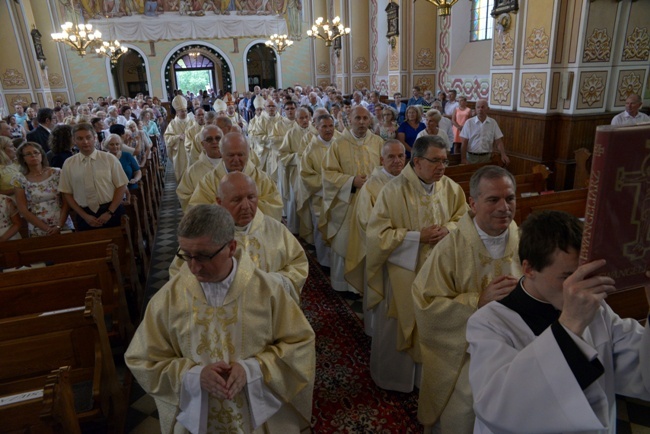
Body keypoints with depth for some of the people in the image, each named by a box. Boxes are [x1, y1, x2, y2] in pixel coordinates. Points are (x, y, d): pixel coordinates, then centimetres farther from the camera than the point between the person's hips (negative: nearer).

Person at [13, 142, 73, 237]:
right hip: (38, 231, 0)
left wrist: (59, 226, -13)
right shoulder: (19, 180, 0)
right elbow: (23, 211, -2)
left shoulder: (57, 173, 0)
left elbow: (66, 202, -3)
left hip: (64, 226, 0)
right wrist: (47, 228, -10)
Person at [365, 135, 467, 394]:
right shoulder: (394, 191, -15)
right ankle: (394, 377, 37)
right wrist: (418, 236, -20)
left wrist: (448, 230, -14)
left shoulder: (451, 188, -2)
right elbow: (378, 234, -15)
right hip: (403, 274, -3)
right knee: (399, 327, 12)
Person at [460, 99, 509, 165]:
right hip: (471, 157, -1)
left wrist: (503, 155, -13)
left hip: (486, 157, 2)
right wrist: (463, 159, -9)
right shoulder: (469, 122, -3)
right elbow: (464, 143, -4)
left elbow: (498, 141, 1)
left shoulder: (493, 123, 3)